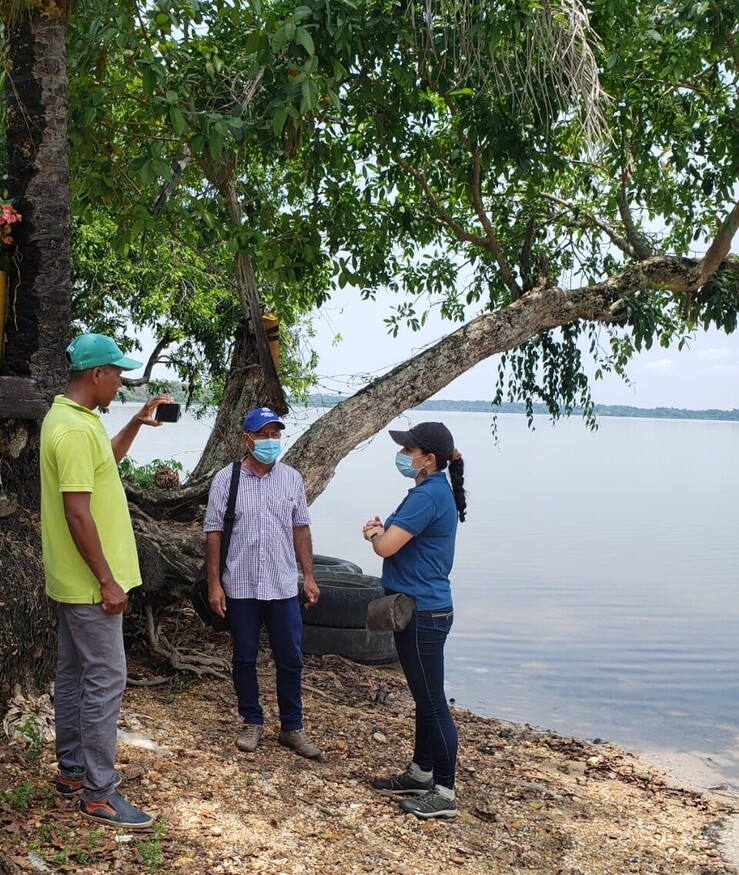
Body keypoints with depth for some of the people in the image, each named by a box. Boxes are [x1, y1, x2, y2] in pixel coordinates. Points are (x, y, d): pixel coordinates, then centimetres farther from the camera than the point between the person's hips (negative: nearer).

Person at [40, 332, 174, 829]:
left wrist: (138, 423, 19)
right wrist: (107, 581, -21)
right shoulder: (75, 429, -22)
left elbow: (105, 460, 29)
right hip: (89, 583, -11)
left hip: (74, 579, 11)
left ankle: (73, 770, 30)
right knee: (106, 680, -4)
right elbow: (77, 514, -25)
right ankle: (98, 794, 4)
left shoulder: (69, 418, 10)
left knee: (73, 674, 17)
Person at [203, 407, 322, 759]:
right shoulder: (226, 480, -4)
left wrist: (308, 576, 5)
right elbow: (213, 532, -3)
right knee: (244, 658, 11)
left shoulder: (291, 479, 3)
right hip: (240, 587, -1)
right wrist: (214, 584, -6)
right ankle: (252, 723, 27)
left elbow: (300, 528, 8)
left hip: (283, 587, 2)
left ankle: (292, 727, 20)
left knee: (290, 660, 6)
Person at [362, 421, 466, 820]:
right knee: (424, 697, 20)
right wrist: (381, 530, -2)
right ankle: (421, 773, 33)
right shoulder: (429, 491, 12)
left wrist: (375, 534, -1)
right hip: (416, 608, 11)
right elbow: (399, 540, 19)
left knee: (432, 701, -2)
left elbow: (386, 547, -23)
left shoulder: (428, 496, -21)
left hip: (424, 613, -11)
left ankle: (444, 793, 8)